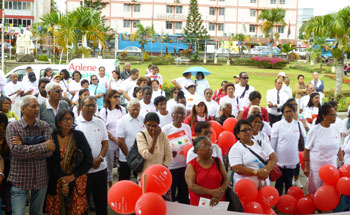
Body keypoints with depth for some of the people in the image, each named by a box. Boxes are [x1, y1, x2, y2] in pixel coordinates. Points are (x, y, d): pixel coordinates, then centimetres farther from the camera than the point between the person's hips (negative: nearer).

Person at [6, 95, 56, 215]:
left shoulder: (44, 126, 3)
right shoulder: (12, 127, -4)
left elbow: (49, 151, -10)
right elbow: (16, 150, -19)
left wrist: (24, 147, -18)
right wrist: (44, 146, -19)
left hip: (41, 179, 3)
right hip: (20, 179, -3)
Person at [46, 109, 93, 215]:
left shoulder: (79, 135, -2)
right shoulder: (52, 137, -4)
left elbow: (88, 160, -4)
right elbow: (50, 163, -6)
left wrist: (73, 176, -10)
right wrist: (63, 181, -11)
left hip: (77, 181, 0)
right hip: (57, 182, 0)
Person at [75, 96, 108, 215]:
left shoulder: (100, 122, 8)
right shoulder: (75, 123, -6)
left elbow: (105, 143, 8)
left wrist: (100, 159, -9)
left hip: (100, 168, 4)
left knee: (101, 201, 13)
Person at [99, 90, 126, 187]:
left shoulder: (122, 109, 7)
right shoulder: (104, 111, -2)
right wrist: (116, 140, -8)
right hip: (110, 143, -2)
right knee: (109, 165, 5)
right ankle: (110, 187, 17)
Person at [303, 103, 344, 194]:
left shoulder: (335, 129, 1)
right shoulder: (315, 130, -10)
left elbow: (338, 148, 11)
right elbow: (307, 150, -6)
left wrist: (342, 162, 8)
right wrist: (306, 167, -7)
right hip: (316, 168, -3)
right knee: (313, 192, 8)